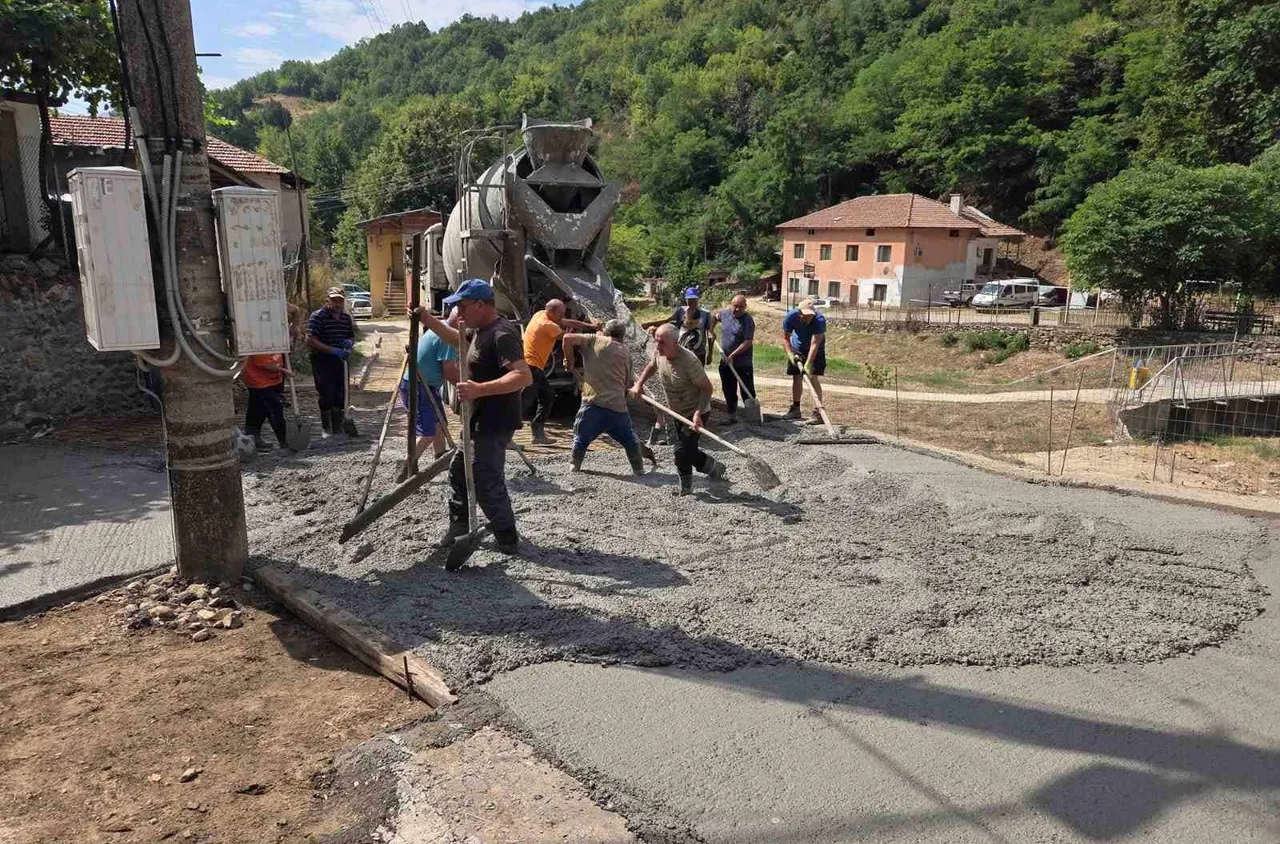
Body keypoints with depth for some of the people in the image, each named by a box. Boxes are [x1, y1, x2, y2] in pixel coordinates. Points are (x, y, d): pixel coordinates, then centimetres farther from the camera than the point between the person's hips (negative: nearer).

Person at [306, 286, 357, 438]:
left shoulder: (346, 317, 10)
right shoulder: (317, 316, -11)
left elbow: (352, 336, 23)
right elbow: (310, 341, -18)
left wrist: (350, 342, -3)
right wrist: (332, 350, -24)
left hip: (340, 361, 6)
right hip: (322, 362, -6)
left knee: (340, 395, 11)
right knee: (326, 395, -2)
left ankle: (338, 425, 23)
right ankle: (326, 428, 12)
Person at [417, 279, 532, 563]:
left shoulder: (502, 334, -22)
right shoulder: (480, 330, 10)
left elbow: (524, 376, -33)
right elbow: (455, 338, 32)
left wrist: (480, 389, -40)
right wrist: (426, 318, 20)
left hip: (494, 425, -11)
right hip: (479, 422, 11)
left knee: (487, 482, -5)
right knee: (459, 470, 21)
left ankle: (507, 541, 9)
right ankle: (458, 526, 36)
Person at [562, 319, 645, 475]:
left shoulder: (594, 340, 7)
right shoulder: (626, 352, 14)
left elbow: (568, 338, -1)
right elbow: (627, 382, 14)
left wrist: (569, 360, 10)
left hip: (593, 402, -2)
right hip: (617, 405, 2)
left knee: (581, 437, 18)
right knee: (629, 439, 20)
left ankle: (575, 467, 19)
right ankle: (639, 469, 24)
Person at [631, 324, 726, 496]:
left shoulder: (689, 361, -32)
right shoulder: (659, 354, -10)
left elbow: (707, 387, -28)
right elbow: (651, 366, 15)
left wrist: (698, 413, -37)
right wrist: (639, 384, 2)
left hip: (695, 413, -8)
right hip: (676, 412, 8)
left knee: (682, 450, -9)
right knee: (687, 449, 16)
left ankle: (686, 487, 15)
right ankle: (714, 467, 39)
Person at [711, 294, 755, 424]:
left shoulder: (748, 320, -14)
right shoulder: (725, 313, 3)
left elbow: (748, 342, -20)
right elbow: (715, 317, 28)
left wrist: (732, 356, -22)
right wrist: (711, 331, 16)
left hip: (743, 364, -6)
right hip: (725, 362, 6)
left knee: (747, 392, -2)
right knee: (728, 391, 13)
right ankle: (732, 416, 24)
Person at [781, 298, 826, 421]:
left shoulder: (820, 320, -34)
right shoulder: (790, 317, -25)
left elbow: (814, 344, -38)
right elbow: (785, 338, -12)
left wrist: (808, 364, -44)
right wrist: (790, 354, -26)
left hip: (815, 351, -3)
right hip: (797, 349, 3)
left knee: (813, 377, -15)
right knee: (796, 378, 6)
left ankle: (818, 411, -16)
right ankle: (795, 408, 18)